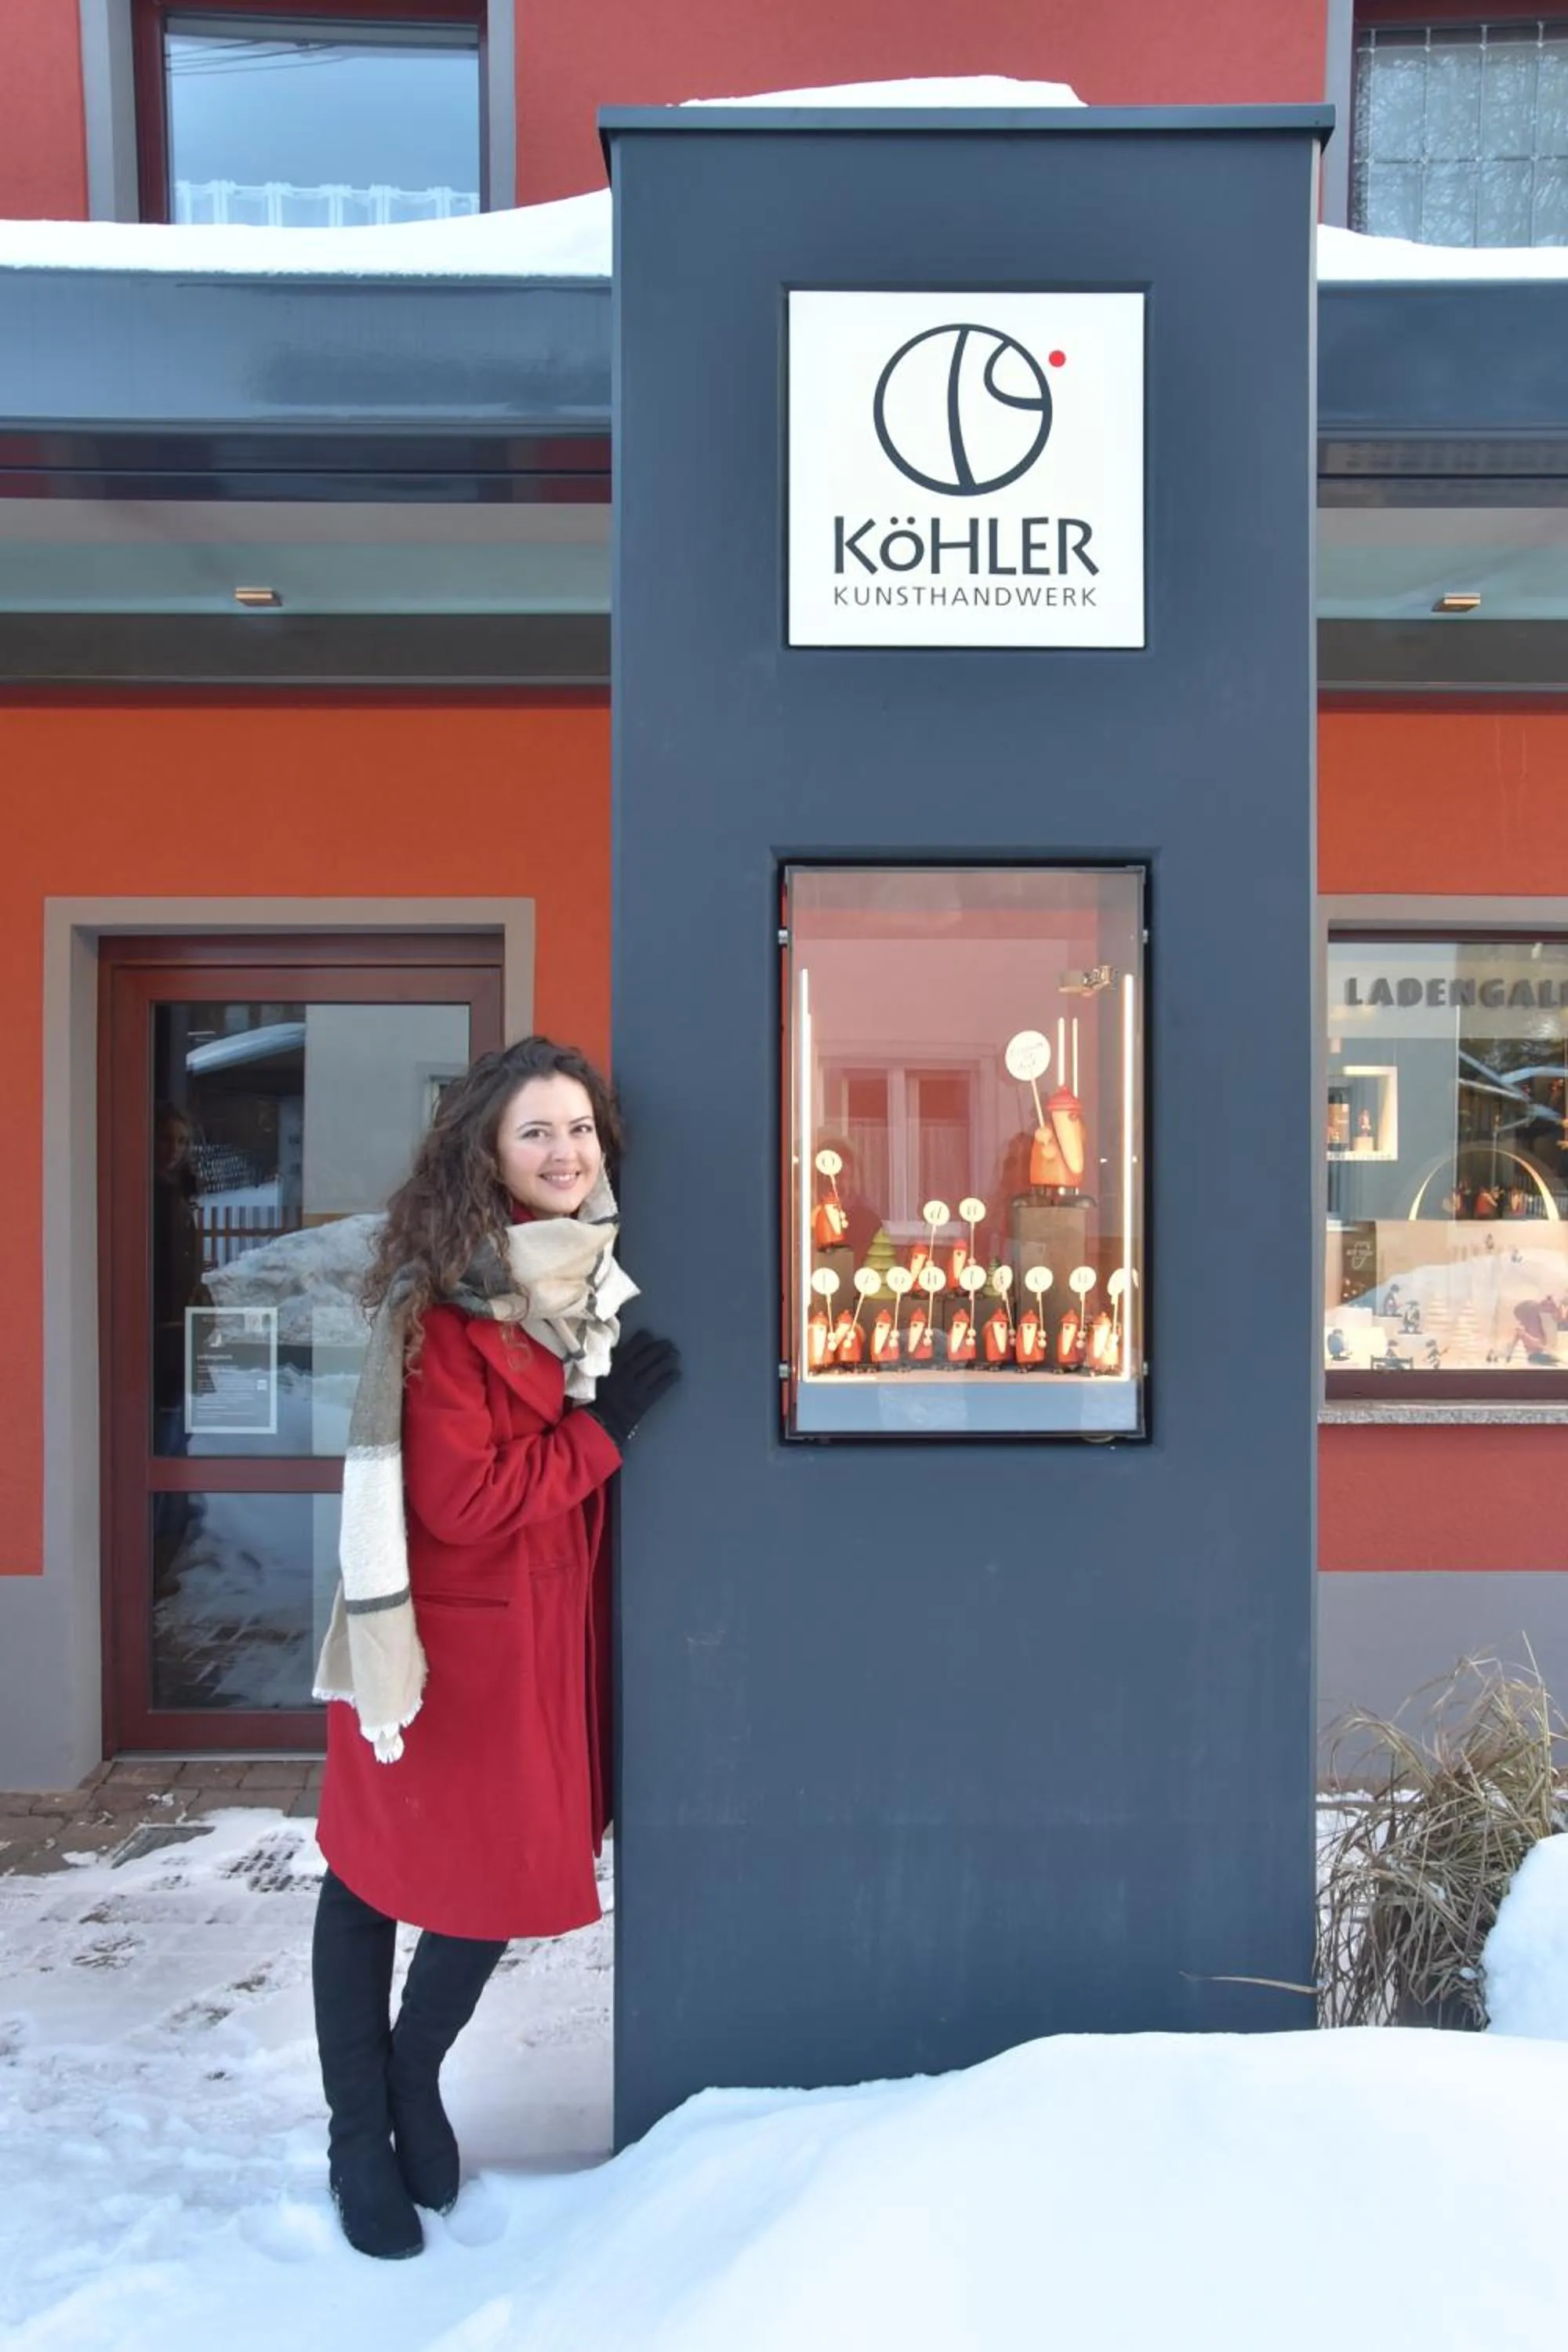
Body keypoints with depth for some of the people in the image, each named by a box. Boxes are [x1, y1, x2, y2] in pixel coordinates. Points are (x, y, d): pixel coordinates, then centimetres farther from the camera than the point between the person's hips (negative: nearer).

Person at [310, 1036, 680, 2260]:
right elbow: (461, 1499, -21)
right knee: (378, 1873, 11)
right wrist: (607, 1424, -18)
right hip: (446, 1636, -6)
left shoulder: (599, 1285, 4)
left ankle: (416, 2078, 42)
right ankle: (360, 2137, 33)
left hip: (553, 1630, 7)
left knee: (513, 1871, 16)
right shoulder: (443, 1304, -18)